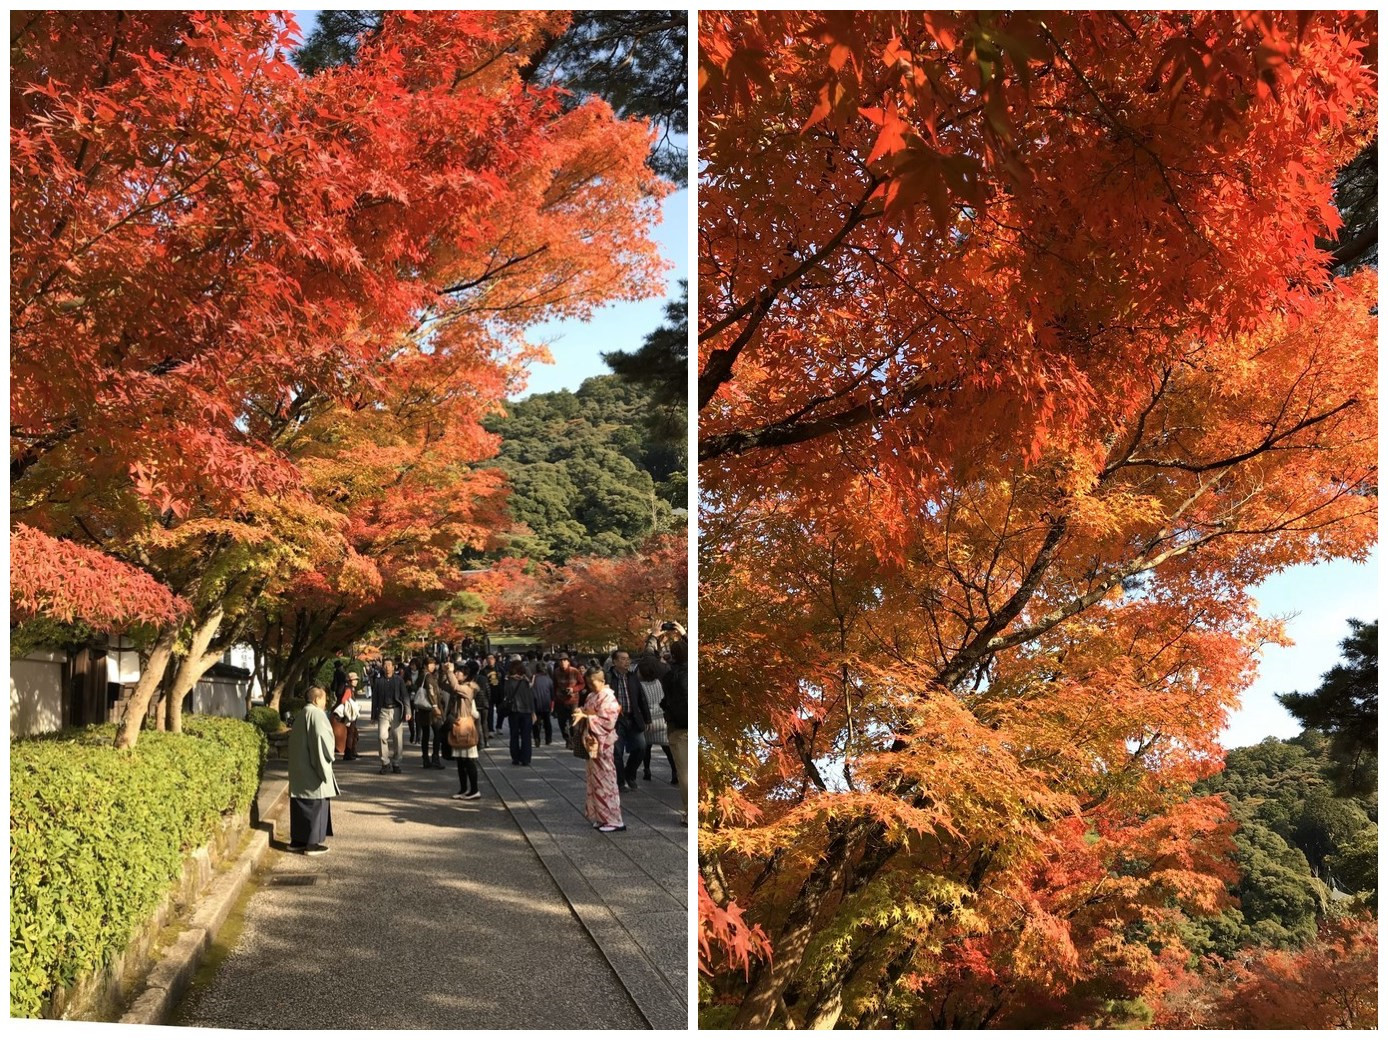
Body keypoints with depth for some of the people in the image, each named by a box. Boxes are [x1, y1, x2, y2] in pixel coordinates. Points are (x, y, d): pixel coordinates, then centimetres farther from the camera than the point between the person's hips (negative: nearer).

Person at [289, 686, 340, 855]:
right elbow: (321, 739, -22)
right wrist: (328, 758, -7)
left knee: (300, 804, 14)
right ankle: (312, 843, -1)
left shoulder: (301, 715, 13)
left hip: (299, 768, 9)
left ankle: (296, 840, 19)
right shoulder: (316, 714, -15)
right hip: (312, 767, -9)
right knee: (316, 804, -3)